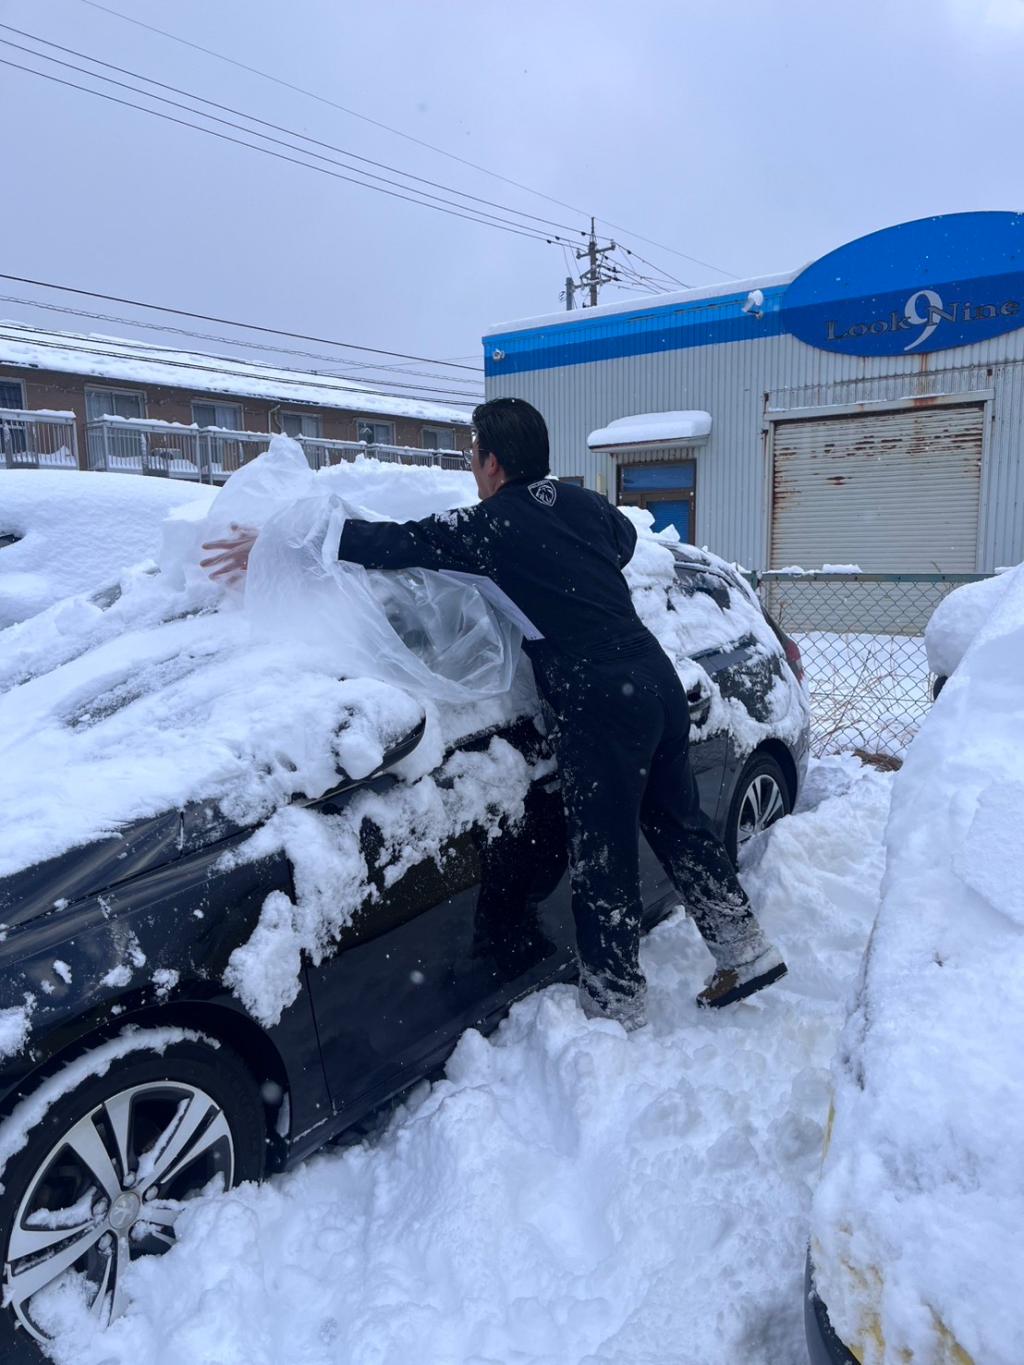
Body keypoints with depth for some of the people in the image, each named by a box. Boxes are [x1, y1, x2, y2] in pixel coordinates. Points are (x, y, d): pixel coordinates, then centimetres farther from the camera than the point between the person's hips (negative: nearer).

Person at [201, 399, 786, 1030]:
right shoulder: (582, 503, 12)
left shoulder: (492, 527, -9)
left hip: (602, 706, -8)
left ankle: (617, 1001, 20)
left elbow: (395, 542, -7)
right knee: (680, 825, 20)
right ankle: (748, 951, 30)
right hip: (659, 679, 8)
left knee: (604, 859, 5)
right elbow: (625, 539, 33)